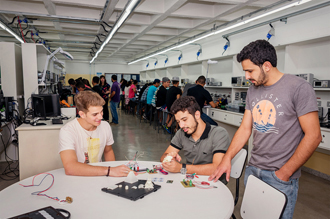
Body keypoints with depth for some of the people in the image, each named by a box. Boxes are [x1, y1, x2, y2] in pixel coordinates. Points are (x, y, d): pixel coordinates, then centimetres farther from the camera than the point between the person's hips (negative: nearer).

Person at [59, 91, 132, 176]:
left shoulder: (105, 126, -1)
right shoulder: (67, 131, -18)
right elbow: (70, 168, -30)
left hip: (98, 175, 5)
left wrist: (114, 169, -3)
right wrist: (108, 171, -33)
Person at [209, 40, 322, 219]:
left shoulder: (299, 88, -14)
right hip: (252, 169, 6)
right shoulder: (253, 90, 5)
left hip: (281, 177, -5)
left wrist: (284, 173, -13)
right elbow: (245, 128, 7)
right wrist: (227, 159, -1)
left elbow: (313, 136, -14)